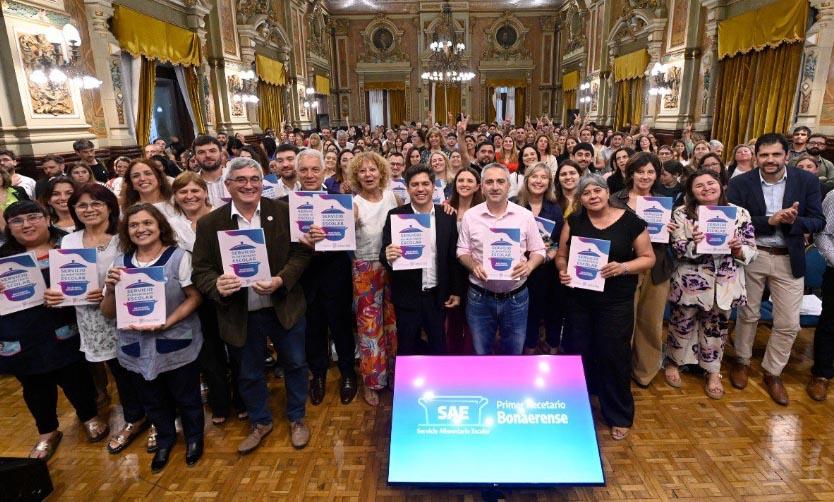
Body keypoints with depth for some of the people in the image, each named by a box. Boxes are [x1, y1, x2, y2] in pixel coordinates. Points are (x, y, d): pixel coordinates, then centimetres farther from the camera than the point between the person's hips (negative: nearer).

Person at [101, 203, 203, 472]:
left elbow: (194, 297, -13)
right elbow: (108, 313, 4)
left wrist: (165, 323, -24)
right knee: (153, 401, 22)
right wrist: (111, 289, -15)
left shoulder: (179, 256, -11)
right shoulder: (120, 262, 2)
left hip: (176, 345, -4)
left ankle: (194, 437, 41)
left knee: (186, 397, 14)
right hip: (136, 348, 4)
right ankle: (165, 439, 48)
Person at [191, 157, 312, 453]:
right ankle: (260, 422, 44)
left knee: (295, 364, 16)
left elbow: (301, 252, -6)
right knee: (249, 373, 18)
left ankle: (297, 418, 40)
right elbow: (200, 271, -4)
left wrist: (281, 280, -22)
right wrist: (217, 285, -26)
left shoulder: (284, 212, -7)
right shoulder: (209, 223, -5)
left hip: (284, 305, 0)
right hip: (240, 314, 1)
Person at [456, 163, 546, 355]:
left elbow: (538, 251, 4)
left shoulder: (525, 216, -2)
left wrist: (529, 266, -17)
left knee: (514, 353, 16)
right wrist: (473, 266, -15)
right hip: (479, 297, 0)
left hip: (516, 297, 0)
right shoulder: (470, 216, -1)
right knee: (480, 352, 14)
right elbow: (462, 251, 5)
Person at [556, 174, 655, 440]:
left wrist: (623, 267, -17)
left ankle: (619, 416, 27)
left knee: (614, 355, 5)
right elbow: (562, 255, 7)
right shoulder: (574, 221, 3)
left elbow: (648, 258, 0)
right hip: (579, 299, 3)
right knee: (577, 353, 9)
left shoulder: (630, 221, -5)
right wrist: (562, 271, -13)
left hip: (616, 302, -2)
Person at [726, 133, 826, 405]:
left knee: (788, 324, 6)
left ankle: (773, 373, 26)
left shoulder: (807, 181, -5)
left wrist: (794, 221, -25)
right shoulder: (740, 183, -9)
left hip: (788, 260, 1)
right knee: (747, 314, 15)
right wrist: (769, 221, -25)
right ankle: (742, 361, 36)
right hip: (751, 256, -1)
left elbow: (818, 221, -4)